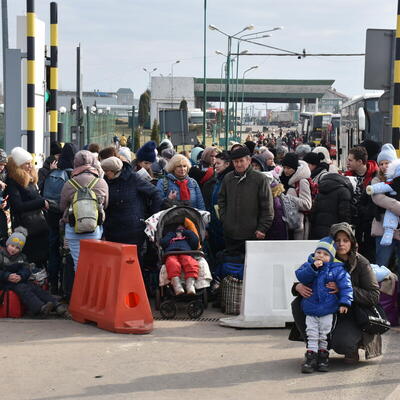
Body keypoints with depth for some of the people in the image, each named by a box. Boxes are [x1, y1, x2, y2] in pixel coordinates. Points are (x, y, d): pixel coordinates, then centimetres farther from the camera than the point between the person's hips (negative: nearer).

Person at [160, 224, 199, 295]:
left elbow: (195, 242, 21)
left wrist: (185, 232, 30)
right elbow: (163, 243, 22)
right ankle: (177, 288, -59)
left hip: (185, 254, 1)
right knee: (172, 264, -40)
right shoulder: (170, 237, 43)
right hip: (171, 254, -1)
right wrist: (172, 235, 30)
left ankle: (190, 287, -58)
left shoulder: (187, 237, 42)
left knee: (192, 264, -37)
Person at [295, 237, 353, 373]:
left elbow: (345, 285, -10)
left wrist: (345, 302, -19)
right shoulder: (308, 265, 2)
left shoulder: (337, 269, -6)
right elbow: (300, 276, -14)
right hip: (310, 308, 2)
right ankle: (311, 356, 6)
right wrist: (313, 268, -25)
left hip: (328, 310, -2)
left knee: (324, 334, 7)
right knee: (311, 334, 2)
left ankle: (323, 355, 20)